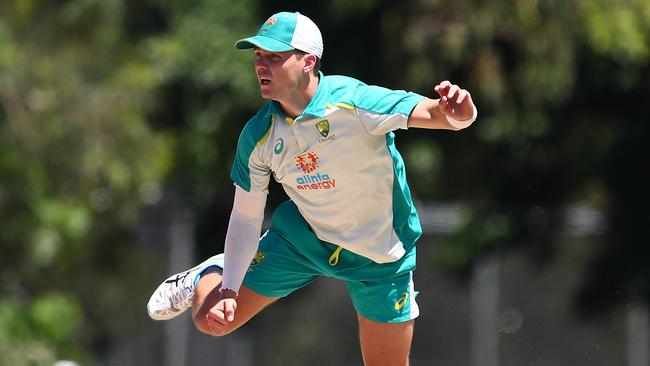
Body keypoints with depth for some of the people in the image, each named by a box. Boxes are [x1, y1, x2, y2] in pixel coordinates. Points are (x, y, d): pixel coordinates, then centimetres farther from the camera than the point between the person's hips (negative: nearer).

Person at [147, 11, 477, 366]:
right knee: (212, 318, 3)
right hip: (300, 237, 3)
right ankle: (208, 278, 38)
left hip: (377, 255, -3)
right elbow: (245, 218, -4)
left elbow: (435, 112, -39)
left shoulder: (351, 101, -30)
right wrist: (229, 288, -13)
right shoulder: (258, 135, -15)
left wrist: (456, 111, -63)